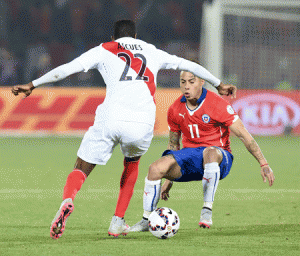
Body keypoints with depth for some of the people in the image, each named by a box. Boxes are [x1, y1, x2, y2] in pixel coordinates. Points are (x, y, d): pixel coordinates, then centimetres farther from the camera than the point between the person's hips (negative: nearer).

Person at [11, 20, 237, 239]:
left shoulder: (105, 50, 18)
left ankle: (67, 199, -28)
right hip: (143, 124, 2)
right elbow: (190, 66, 36)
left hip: (110, 120, -2)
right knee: (132, 165, 32)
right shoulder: (152, 52, 26)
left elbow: (66, 69, 10)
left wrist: (33, 85, 17)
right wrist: (218, 84, 50)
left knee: (81, 170, 7)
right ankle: (118, 222, 24)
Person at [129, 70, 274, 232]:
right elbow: (173, 144, 17)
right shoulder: (175, 109, 3)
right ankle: (146, 221, -5)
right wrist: (169, 179, 18)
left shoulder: (217, 105, -13)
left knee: (209, 153, -42)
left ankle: (207, 210, -34)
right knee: (156, 168, -22)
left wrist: (263, 164, -14)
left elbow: (244, 135, -11)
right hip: (189, 155, 4)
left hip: (220, 157, -4)